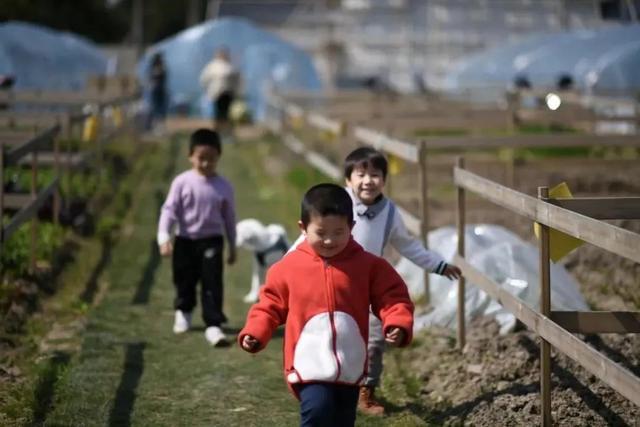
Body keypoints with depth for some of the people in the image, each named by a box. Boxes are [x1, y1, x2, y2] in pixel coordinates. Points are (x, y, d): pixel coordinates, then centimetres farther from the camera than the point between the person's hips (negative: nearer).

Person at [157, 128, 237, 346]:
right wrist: (164, 237, -20)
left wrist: (232, 246, 11)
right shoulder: (182, 182, -8)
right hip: (185, 241, 1)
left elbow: (229, 217, 6)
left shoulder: (223, 187, -3)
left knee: (212, 284, -10)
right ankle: (183, 312, 43)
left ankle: (213, 325, -8)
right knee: (184, 282, 16)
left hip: (211, 241, -1)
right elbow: (169, 209, -9)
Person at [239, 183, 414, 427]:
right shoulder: (288, 268, -1)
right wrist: (254, 334, -7)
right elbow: (271, 305, 7)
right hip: (310, 365, -3)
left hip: (350, 367, 3)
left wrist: (397, 325, -20)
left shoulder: (369, 265, 0)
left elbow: (393, 297, 0)